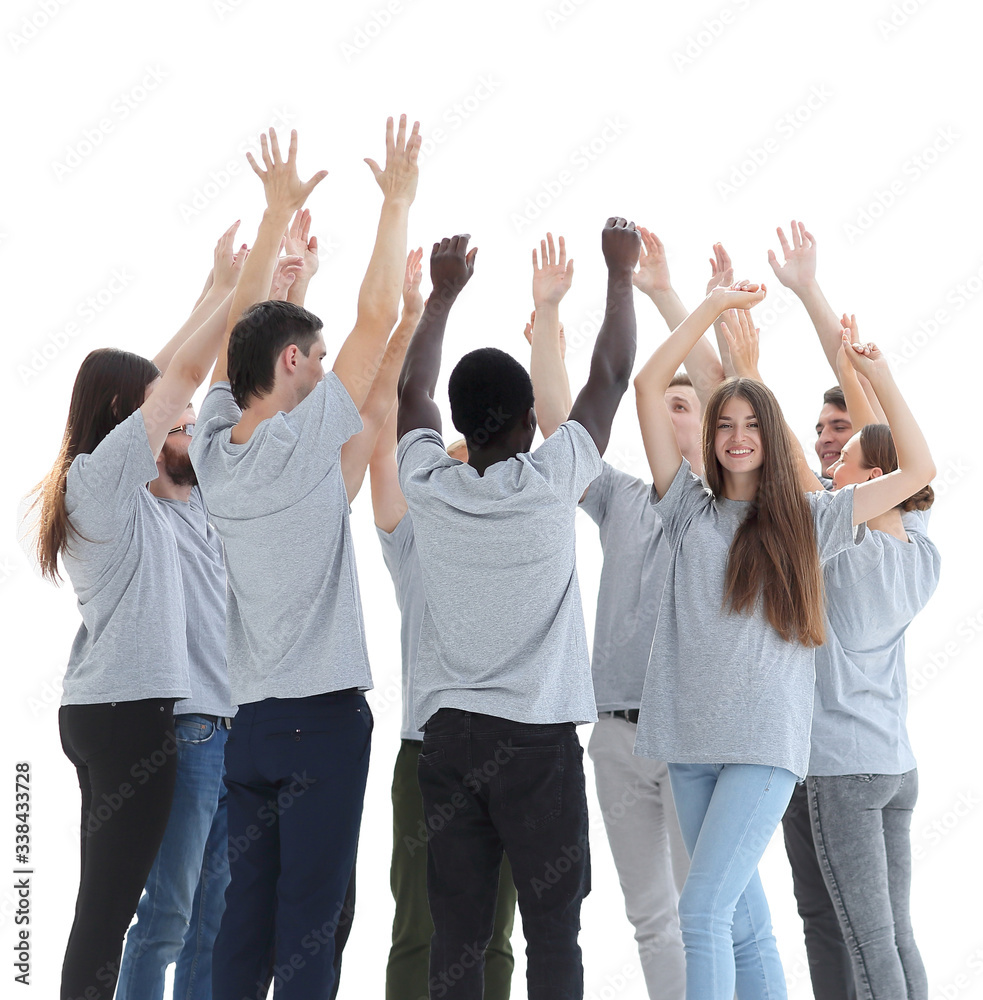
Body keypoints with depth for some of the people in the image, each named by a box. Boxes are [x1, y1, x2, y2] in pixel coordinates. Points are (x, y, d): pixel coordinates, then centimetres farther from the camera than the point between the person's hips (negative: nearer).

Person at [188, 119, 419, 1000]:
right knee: (309, 923, -5)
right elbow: (377, 317, -9)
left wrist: (280, 211, 22)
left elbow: (240, 328, 17)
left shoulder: (213, 446, 5)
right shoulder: (302, 443, -12)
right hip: (321, 711, -7)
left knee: (246, 915, 9)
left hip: (250, 718, 7)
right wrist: (398, 200, 0)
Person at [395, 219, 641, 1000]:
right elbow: (611, 376, 3)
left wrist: (445, 291, 28)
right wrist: (621, 271, 15)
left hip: (448, 733, 3)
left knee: (457, 932, 3)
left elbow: (413, 390, 18)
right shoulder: (551, 483, -9)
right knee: (552, 933, 0)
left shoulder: (428, 487, -1)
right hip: (539, 737, -3)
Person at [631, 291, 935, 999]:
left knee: (703, 910, -15)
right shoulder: (692, 510, 11)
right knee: (744, 920, 6)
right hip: (692, 742, 3)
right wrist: (714, 305, 6)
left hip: (767, 744, -2)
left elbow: (917, 470, 12)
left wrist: (880, 377, 8)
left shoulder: (807, 519, 9)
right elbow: (649, 385, 6)